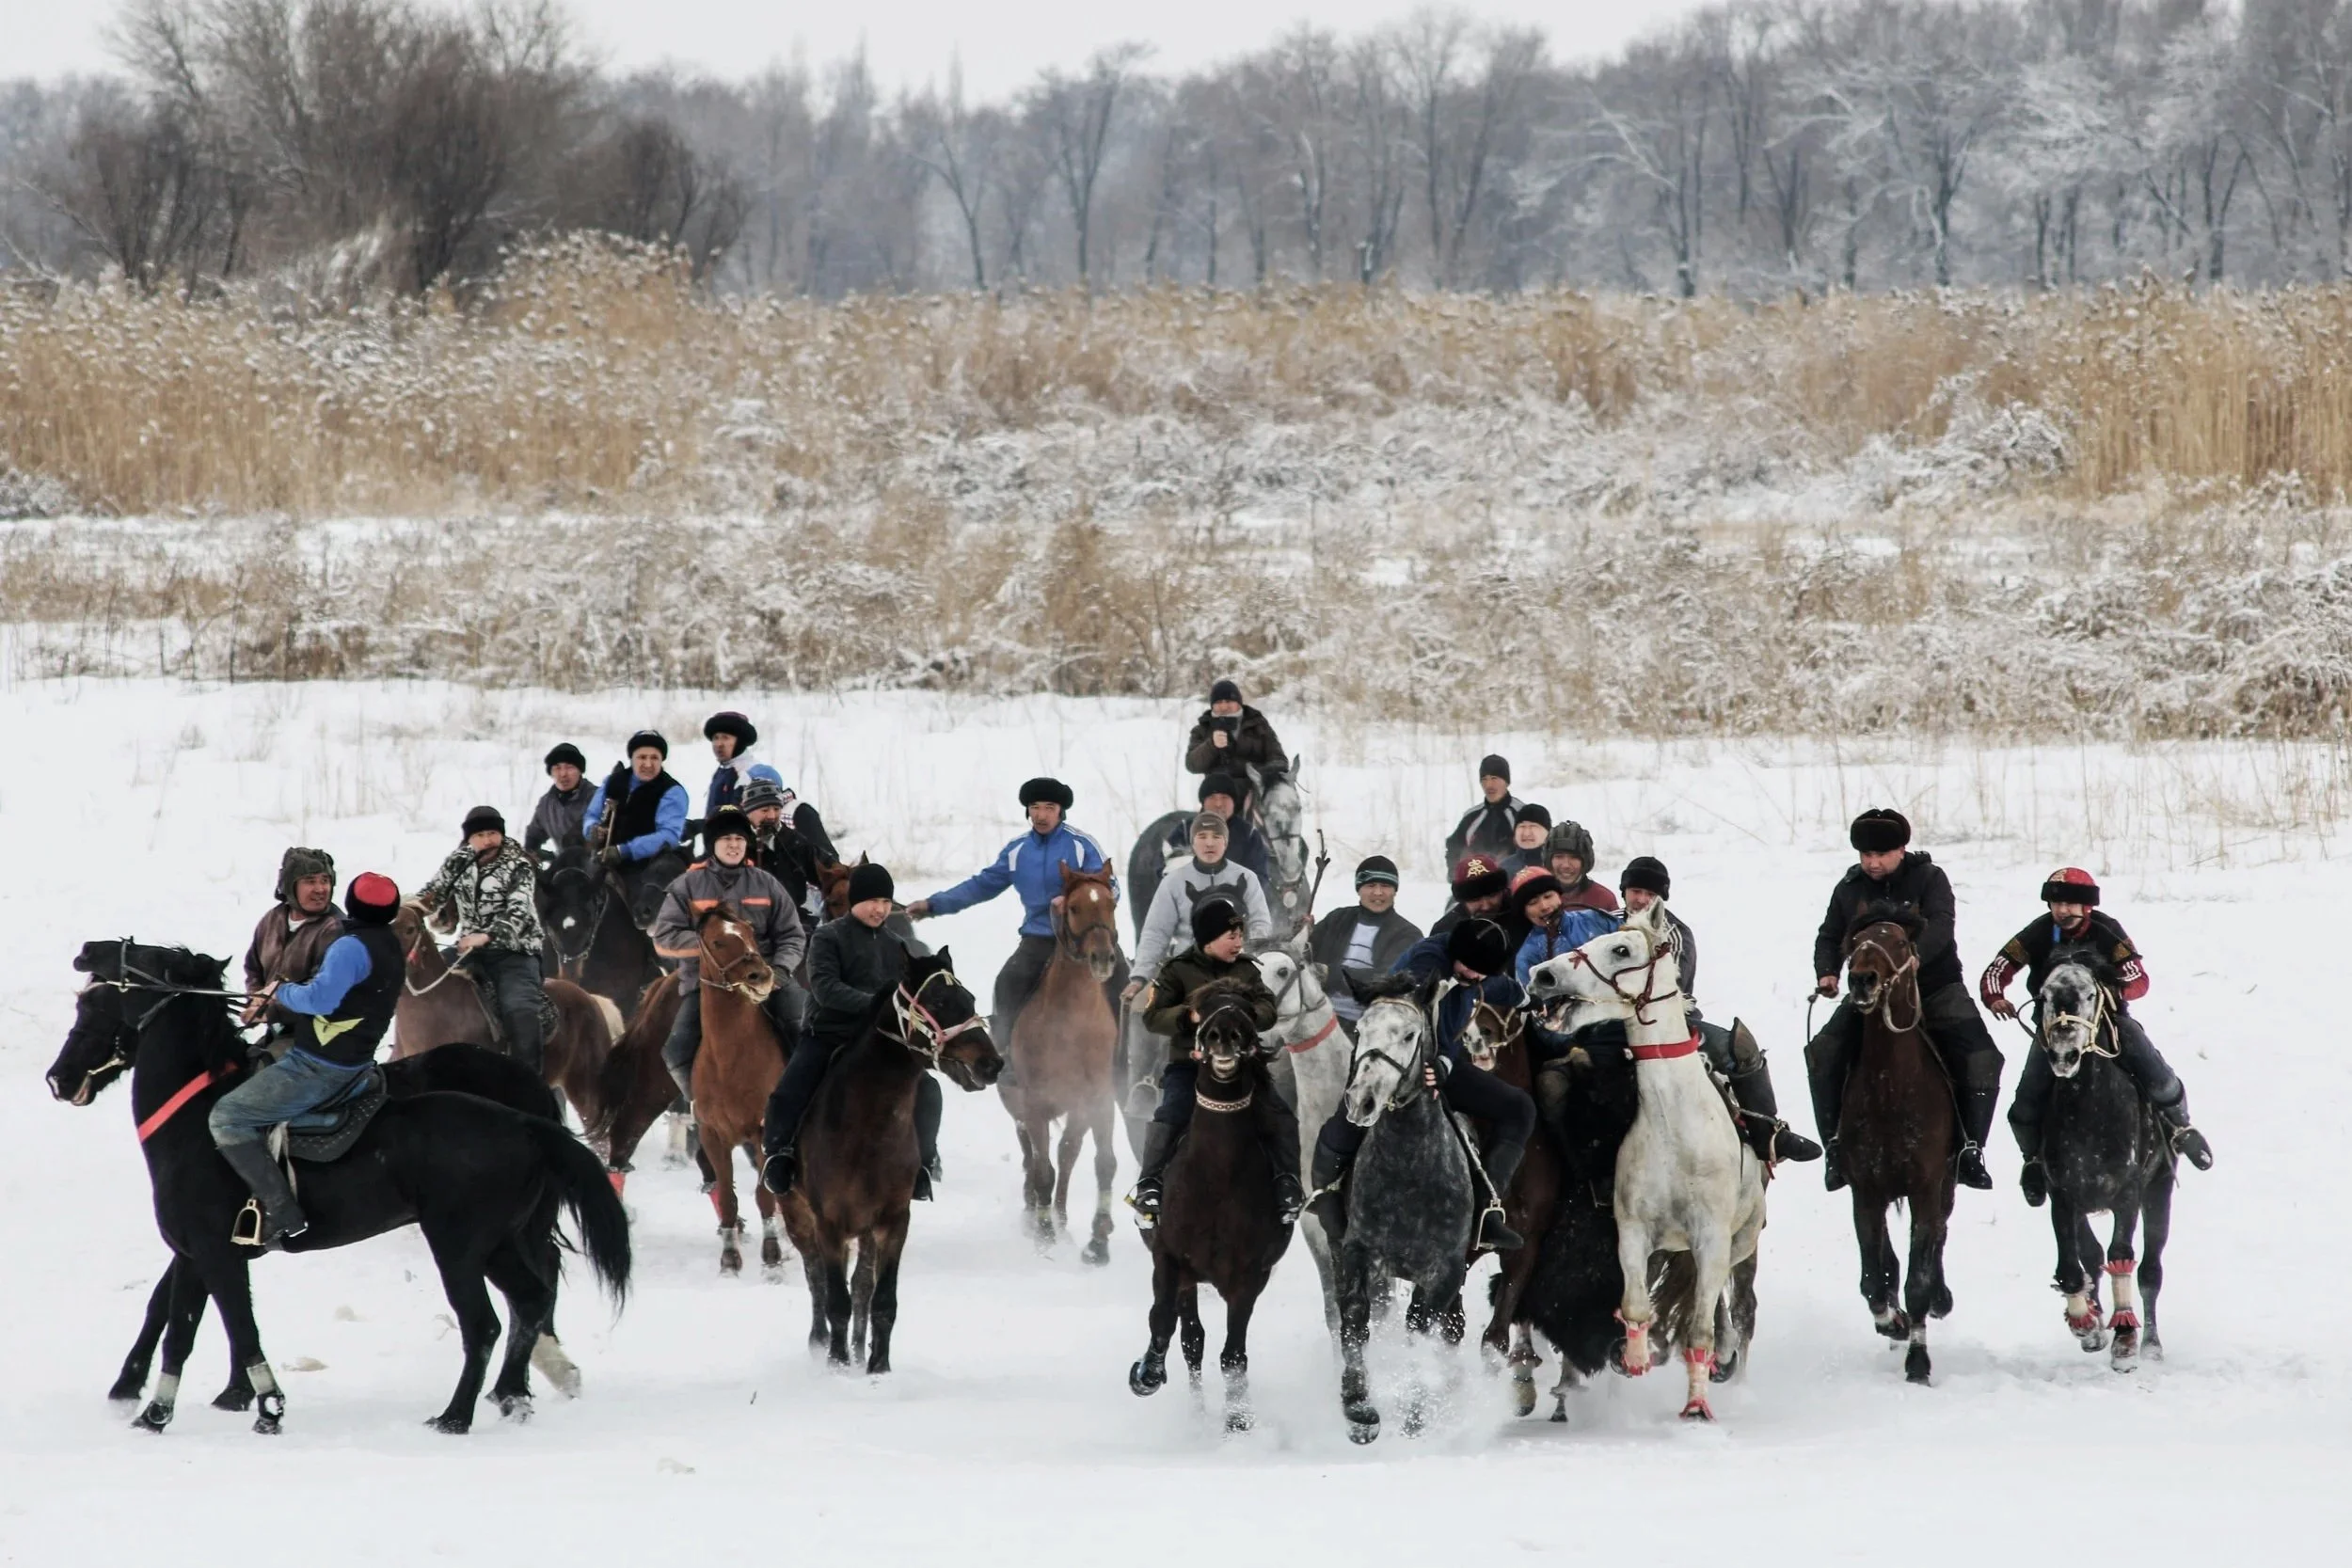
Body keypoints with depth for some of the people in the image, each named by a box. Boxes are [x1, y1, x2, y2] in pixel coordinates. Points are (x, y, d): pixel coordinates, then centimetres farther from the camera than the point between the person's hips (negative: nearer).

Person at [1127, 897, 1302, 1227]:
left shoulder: (1246, 971, 11)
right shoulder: (1178, 971, 0)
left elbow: (1268, 1011, 2)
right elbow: (1153, 1017, -6)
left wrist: (1247, 1015, -21)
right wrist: (1189, 1017, -23)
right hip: (1190, 1062, -3)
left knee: (1280, 1117, -14)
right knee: (1169, 1118, -27)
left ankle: (1287, 1183, -4)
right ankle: (1148, 1186, -20)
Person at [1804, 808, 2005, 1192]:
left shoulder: (1930, 879, -6)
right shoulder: (1850, 889, 4)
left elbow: (1940, 927, -22)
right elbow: (1830, 936, 8)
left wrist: (1913, 955, -42)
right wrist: (1827, 972, -14)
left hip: (1935, 987, -2)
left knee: (1981, 1059, -20)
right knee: (1823, 1053, -19)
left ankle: (1971, 1148, -8)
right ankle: (1835, 1143, -10)